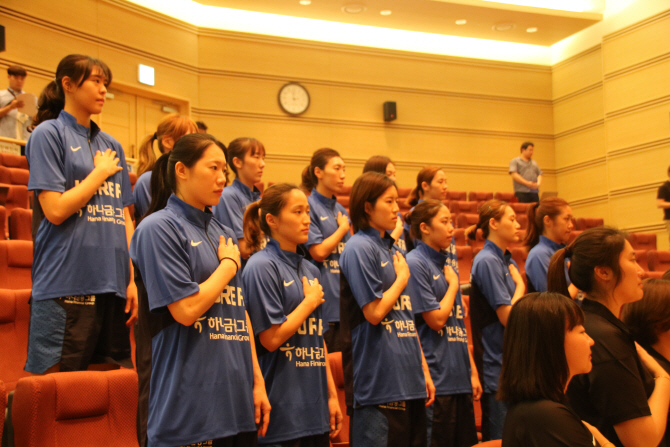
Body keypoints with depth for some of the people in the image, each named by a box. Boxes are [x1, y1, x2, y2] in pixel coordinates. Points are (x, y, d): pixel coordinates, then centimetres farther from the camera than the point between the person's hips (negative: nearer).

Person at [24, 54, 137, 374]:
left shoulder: (111, 145, 16)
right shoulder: (48, 134, -1)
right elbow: (55, 210, -11)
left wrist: (132, 278, 9)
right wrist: (101, 172, -2)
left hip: (113, 286, 6)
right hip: (66, 285, -6)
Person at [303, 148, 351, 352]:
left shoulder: (341, 211, 15)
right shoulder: (308, 206, -7)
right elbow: (319, 252, -15)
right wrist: (343, 229, -3)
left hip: (345, 303, 7)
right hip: (323, 303, -7)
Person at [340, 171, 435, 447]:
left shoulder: (391, 249, 15)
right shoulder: (359, 248, -10)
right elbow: (374, 312, -17)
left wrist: (424, 370, 16)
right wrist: (402, 278, -4)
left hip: (409, 380, 8)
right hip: (378, 381, -8)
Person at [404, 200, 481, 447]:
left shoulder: (446, 265, 15)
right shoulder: (415, 263, -10)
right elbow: (436, 319, -16)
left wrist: (472, 370, 15)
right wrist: (453, 284, -3)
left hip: (460, 378, 8)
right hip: (436, 380, -8)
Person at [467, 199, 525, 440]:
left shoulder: (508, 260, 12)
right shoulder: (487, 261, -14)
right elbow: (507, 316, -18)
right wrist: (520, 286, -4)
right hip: (497, 365, -9)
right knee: (499, 438, -1)